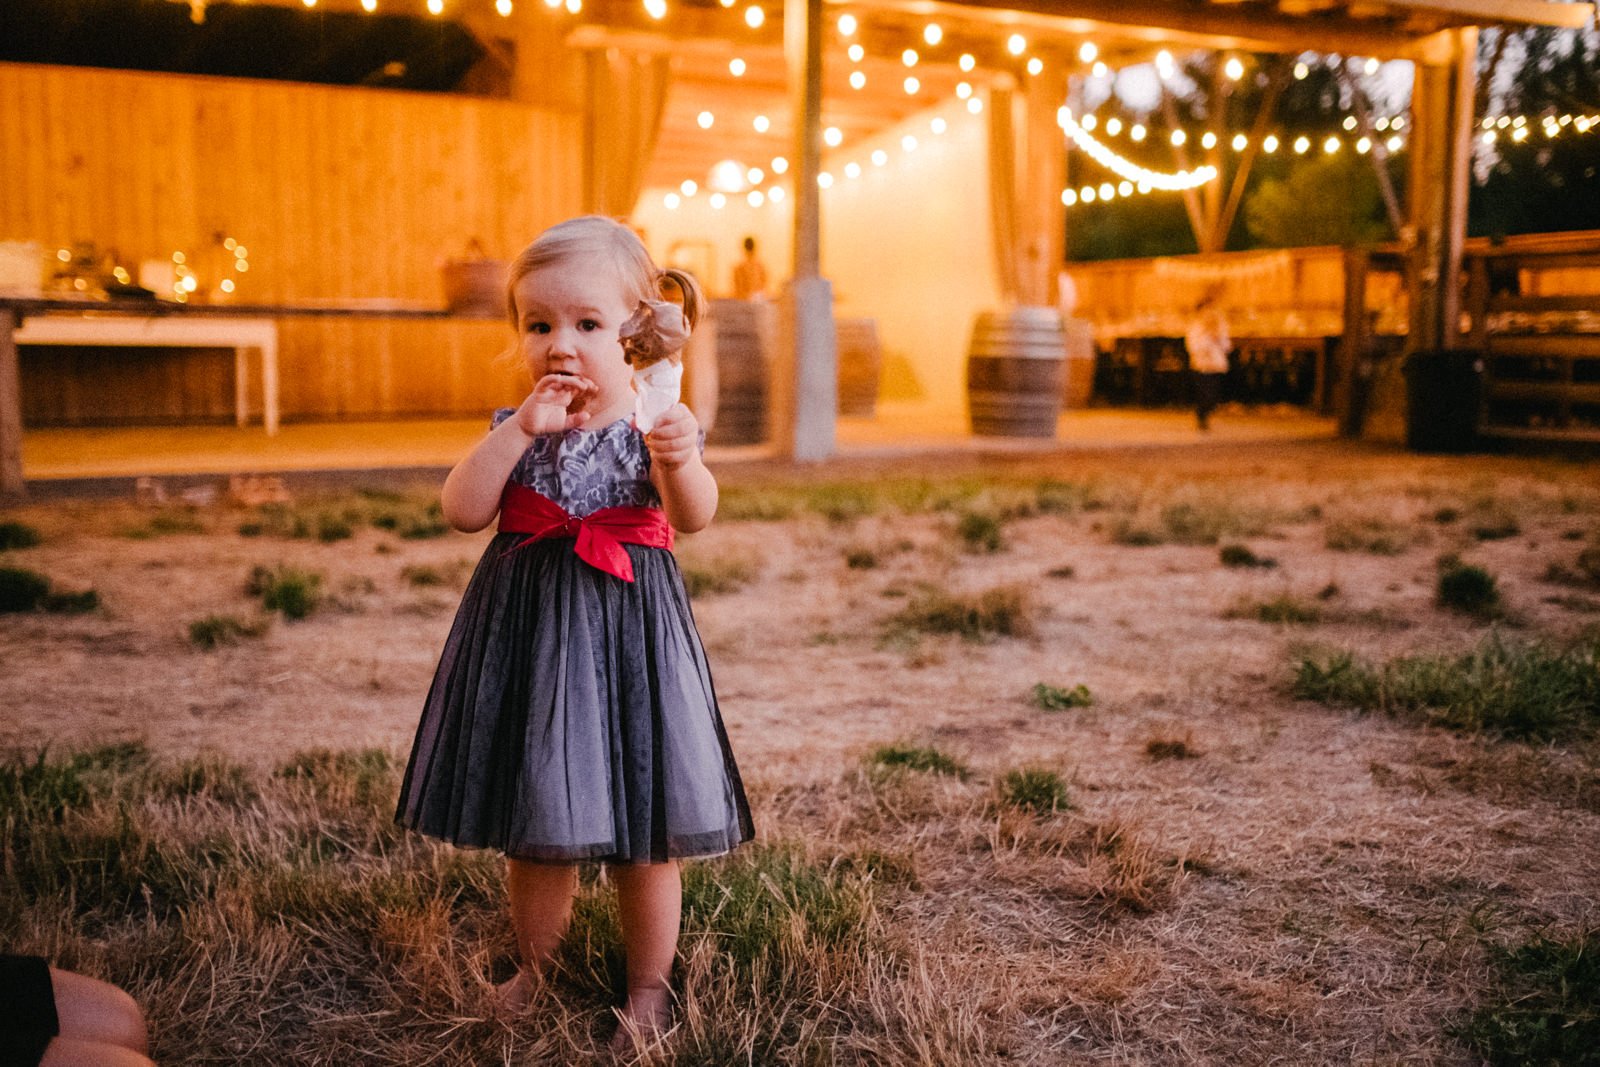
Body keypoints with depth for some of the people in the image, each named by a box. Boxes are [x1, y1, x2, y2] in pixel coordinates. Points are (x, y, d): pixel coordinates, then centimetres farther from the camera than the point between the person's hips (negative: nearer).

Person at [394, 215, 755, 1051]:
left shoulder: (651, 421, -6)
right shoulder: (514, 427, 2)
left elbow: (694, 517, -23)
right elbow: (462, 510, -11)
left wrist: (680, 458, -44)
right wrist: (523, 428, -18)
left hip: (630, 636, -2)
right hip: (529, 636, 3)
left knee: (643, 832, 8)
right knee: (530, 826, 14)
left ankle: (648, 989, 27)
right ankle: (533, 970, 37)